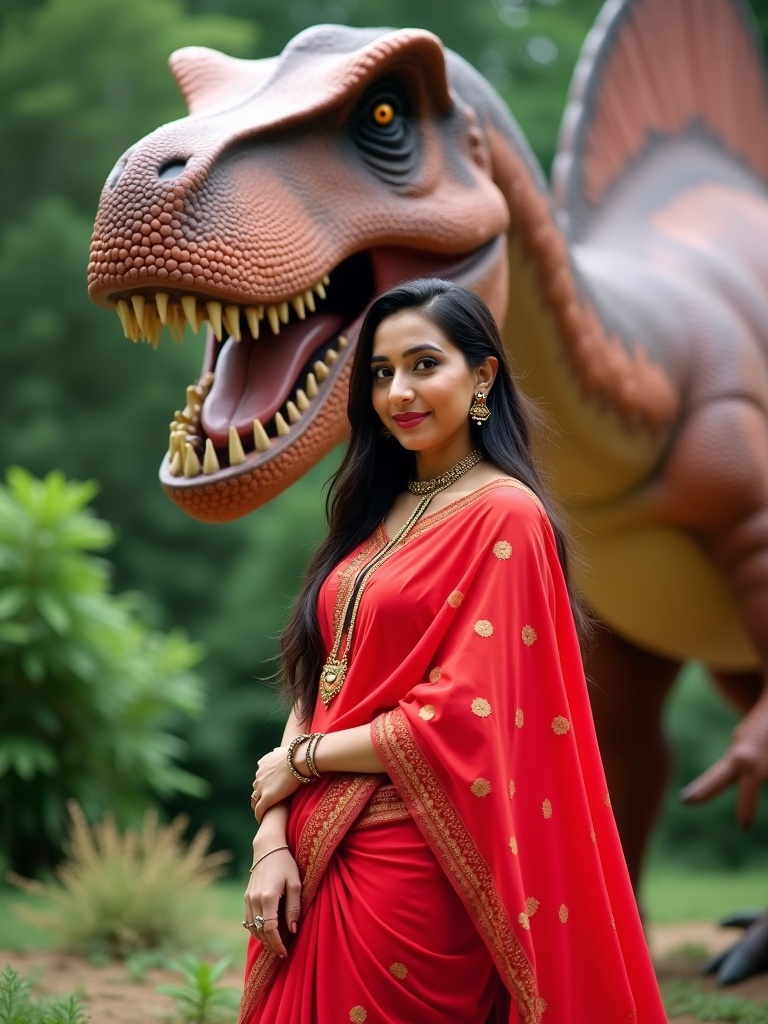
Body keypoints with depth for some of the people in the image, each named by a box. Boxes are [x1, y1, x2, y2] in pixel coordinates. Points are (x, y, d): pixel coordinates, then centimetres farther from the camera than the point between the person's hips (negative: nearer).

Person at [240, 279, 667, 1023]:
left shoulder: (505, 516, -11)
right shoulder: (376, 510, 12)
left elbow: (460, 719, -17)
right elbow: (318, 684, 9)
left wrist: (300, 760, -6)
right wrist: (273, 832, -4)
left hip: (412, 863, -7)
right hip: (316, 852, 7)